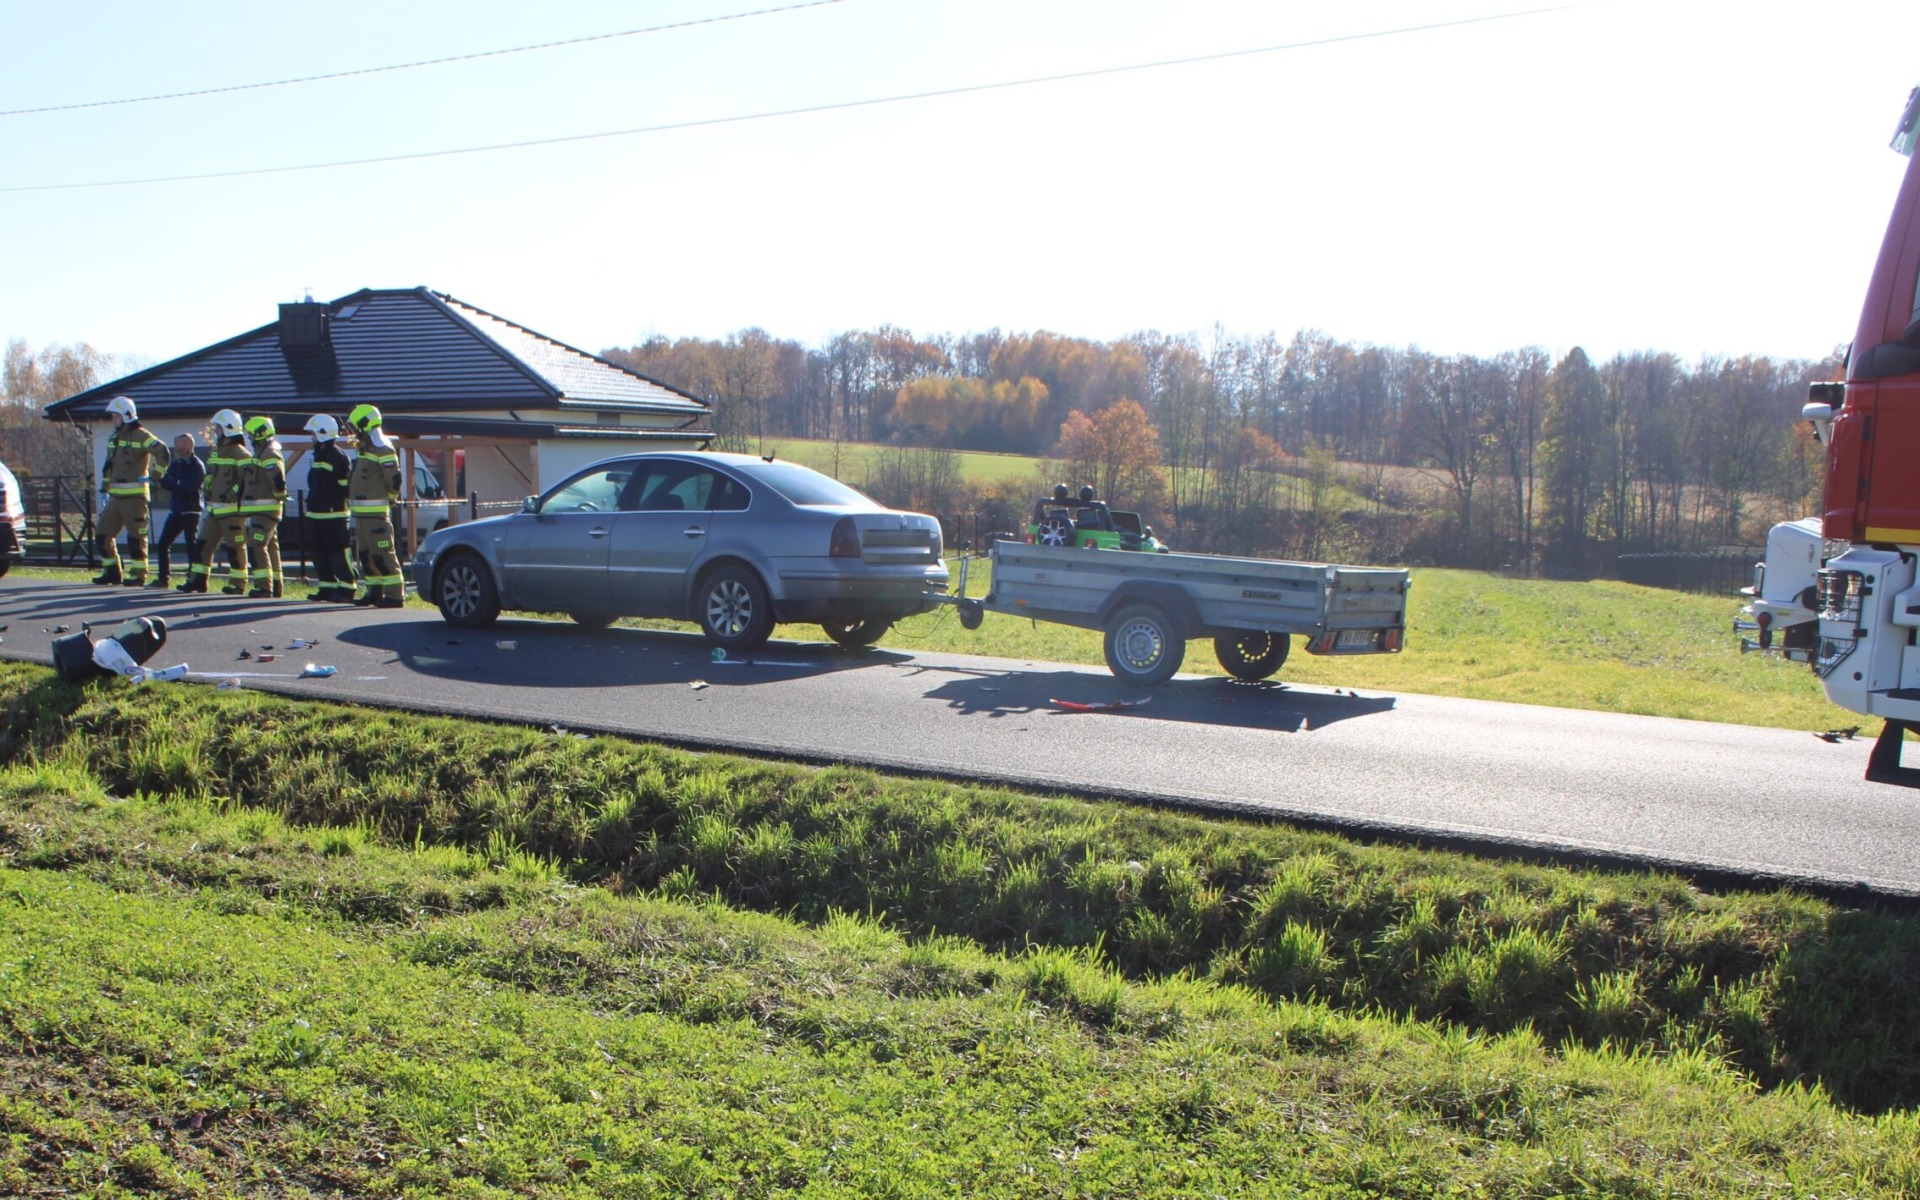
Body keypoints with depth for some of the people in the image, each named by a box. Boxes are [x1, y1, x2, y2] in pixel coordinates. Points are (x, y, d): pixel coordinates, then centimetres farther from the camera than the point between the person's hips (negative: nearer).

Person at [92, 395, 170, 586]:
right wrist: (104, 488, 21)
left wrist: (155, 474, -20)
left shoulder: (141, 435, -9)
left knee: (136, 537, -4)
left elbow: (161, 451, -22)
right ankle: (113, 571, 18)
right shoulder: (113, 437, 18)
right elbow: (109, 464, 25)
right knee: (102, 533, 9)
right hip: (115, 496, 9)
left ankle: (138, 575, 3)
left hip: (135, 496, -9)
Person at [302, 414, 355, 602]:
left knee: (338, 552, -8)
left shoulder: (338, 456, -12)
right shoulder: (319, 454, 19)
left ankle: (346, 590, -5)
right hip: (315, 513, 10)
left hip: (333, 514, -10)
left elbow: (347, 485, -16)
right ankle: (328, 588, 17)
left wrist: (339, 503, -16)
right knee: (320, 553, 11)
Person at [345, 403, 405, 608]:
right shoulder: (366, 447, 17)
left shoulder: (382, 449, -14)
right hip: (361, 512, 10)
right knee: (365, 553, 13)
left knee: (382, 553, -10)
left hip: (375, 512, -10)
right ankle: (375, 592, 20)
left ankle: (395, 595, -9)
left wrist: (390, 499, -8)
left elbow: (394, 478, -20)